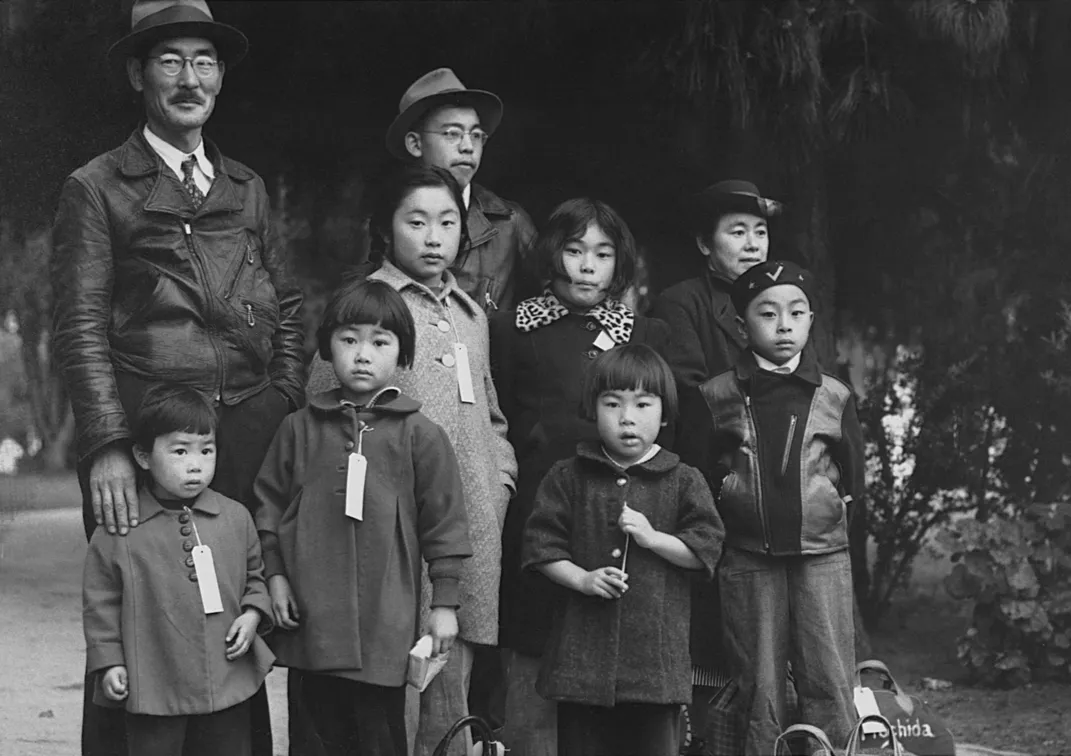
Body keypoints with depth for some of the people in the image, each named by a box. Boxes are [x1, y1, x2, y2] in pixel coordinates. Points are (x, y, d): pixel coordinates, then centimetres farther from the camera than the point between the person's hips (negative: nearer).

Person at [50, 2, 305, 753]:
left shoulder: (247, 190, 18)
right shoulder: (96, 189, 2)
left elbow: (288, 306, 19)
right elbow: (81, 326, -5)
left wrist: (287, 409, 6)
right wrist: (108, 447, -14)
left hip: (250, 437, 4)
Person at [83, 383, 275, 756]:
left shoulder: (235, 518, 2)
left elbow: (254, 575, 16)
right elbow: (101, 600, 0)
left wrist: (253, 614, -2)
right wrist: (108, 662, -4)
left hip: (229, 682, 3)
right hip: (153, 687, -3)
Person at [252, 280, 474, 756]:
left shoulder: (419, 436, -1)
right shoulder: (299, 429, 6)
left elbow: (444, 522, 0)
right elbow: (269, 503, 12)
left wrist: (445, 602, -1)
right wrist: (276, 574, 4)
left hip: (384, 624, -3)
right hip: (313, 619, 3)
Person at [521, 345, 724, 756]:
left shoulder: (683, 481, 4)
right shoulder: (568, 477, 5)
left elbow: (706, 547, -1)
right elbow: (541, 545, 3)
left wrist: (652, 537, -13)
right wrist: (582, 579, -11)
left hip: (656, 648, -1)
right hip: (583, 647, 1)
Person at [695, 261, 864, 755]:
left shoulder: (834, 397, 5)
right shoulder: (717, 396, 2)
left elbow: (852, 477, 11)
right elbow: (699, 474, 8)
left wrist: (831, 505, 2)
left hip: (822, 552, 0)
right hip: (747, 557, 0)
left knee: (829, 683, -1)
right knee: (758, 686, 5)